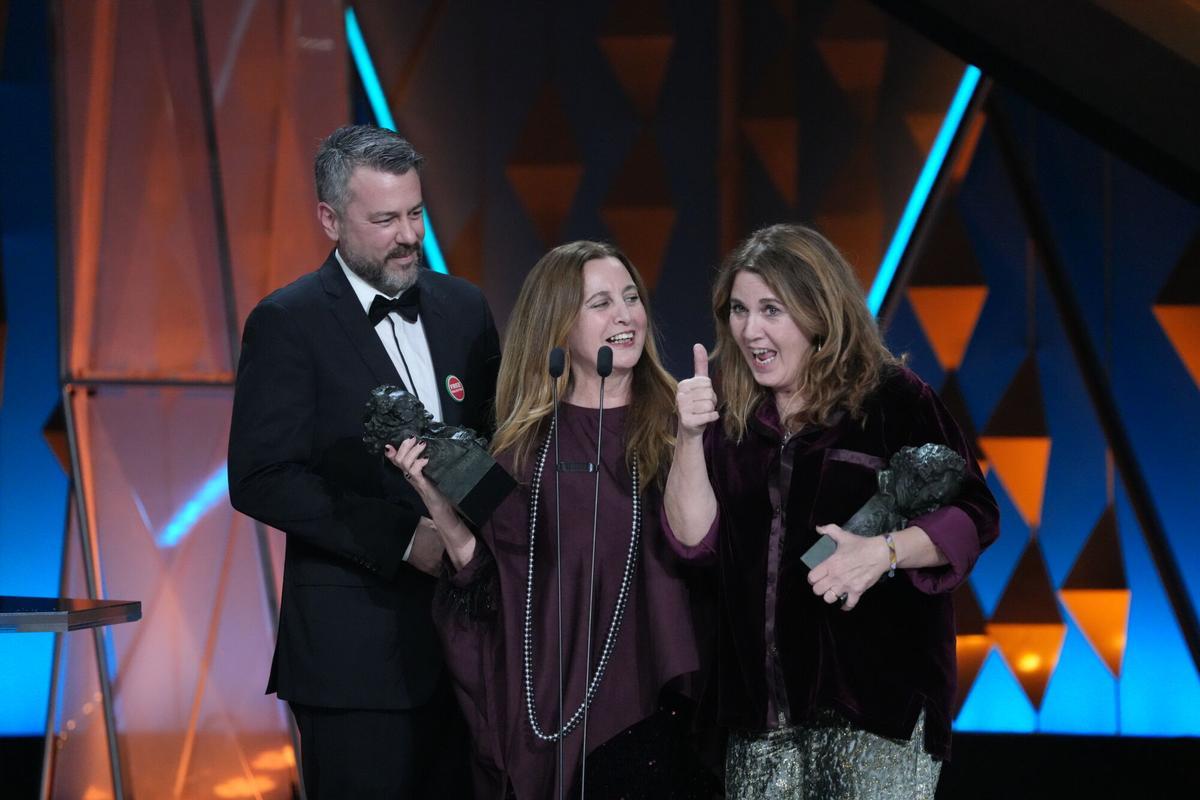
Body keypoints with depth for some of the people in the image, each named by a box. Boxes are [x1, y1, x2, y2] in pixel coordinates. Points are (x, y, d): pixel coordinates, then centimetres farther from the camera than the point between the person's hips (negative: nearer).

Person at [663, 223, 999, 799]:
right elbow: (694, 539, 2)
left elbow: (972, 517, -5)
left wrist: (882, 552, -21)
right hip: (764, 699, 4)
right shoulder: (730, 414, 9)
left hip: (881, 688, -4)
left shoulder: (893, 400, -3)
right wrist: (690, 437, -11)